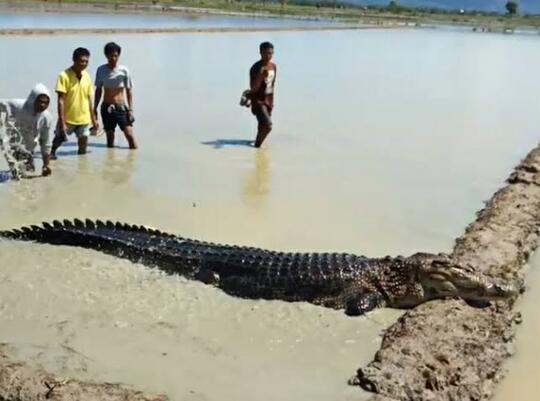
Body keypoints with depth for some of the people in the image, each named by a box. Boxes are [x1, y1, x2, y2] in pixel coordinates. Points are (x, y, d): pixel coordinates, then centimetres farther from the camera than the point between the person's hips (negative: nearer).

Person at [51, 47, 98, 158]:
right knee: (58, 140, 12)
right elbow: (61, 101, -16)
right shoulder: (64, 76, -14)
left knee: (83, 151, 9)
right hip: (67, 119, -4)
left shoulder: (87, 76, 2)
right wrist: (62, 122, -20)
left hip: (84, 120, 4)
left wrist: (93, 119, 11)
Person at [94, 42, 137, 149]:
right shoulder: (101, 70, 0)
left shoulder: (124, 70, -5)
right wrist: (95, 108, 7)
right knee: (110, 137, 8)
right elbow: (98, 90, 9)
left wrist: (130, 109, -7)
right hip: (107, 108, 2)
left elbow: (129, 91, -1)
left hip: (121, 108, -2)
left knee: (129, 135, -10)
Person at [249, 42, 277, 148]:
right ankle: (257, 144, -3)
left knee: (263, 125, 16)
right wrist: (261, 76, -37)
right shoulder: (256, 68, -18)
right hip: (258, 101, -7)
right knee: (267, 125, -21)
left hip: (268, 101, 7)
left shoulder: (273, 66, 5)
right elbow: (253, 88, -23)